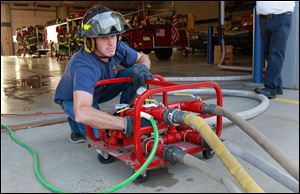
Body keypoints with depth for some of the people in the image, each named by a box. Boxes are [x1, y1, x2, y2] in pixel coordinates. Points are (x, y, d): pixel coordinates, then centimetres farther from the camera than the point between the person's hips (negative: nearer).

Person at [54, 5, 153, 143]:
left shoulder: (118, 47, -24)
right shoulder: (84, 65, -43)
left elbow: (143, 57, -5)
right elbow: (82, 112, -56)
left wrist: (141, 66, -32)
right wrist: (127, 124, -61)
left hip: (100, 90, 5)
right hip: (73, 99, -5)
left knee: (134, 75, -18)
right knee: (98, 133, -31)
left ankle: (124, 114, -1)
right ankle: (77, 127, 4)